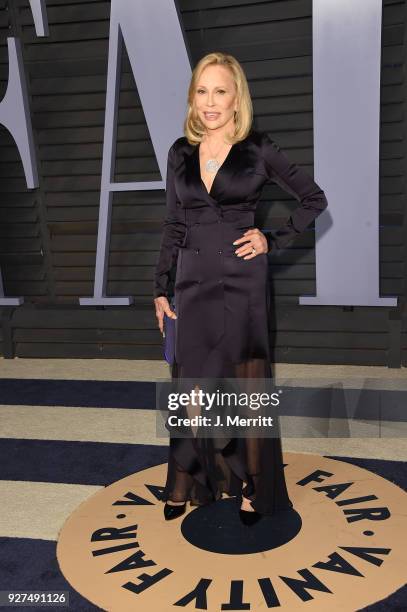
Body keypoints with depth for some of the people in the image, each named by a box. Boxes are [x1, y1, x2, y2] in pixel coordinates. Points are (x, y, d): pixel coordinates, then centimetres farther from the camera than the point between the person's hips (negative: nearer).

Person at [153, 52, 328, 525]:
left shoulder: (259, 149, -4)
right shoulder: (181, 152, 6)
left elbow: (314, 199, 3)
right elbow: (173, 225, 9)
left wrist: (273, 240, -7)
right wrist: (161, 287, 6)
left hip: (242, 280, -3)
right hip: (193, 281, 3)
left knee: (244, 383, 5)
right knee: (191, 384, 10)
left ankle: (253, 488, 21)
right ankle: (185, 483, 27)